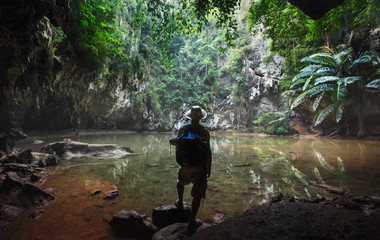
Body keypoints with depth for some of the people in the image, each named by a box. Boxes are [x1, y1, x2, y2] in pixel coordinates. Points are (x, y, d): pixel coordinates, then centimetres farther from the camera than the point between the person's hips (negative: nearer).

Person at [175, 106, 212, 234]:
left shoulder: (182, 129, -6)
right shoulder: (204, 132, -16)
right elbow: (208, 151, -16)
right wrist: (209, 169, -6)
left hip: (185, 164, 3)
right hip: (200, 166, -3)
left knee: (181, 181, 35)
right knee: (197, 194, 8)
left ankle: (180, 202, 52)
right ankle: (191, 223, 12)